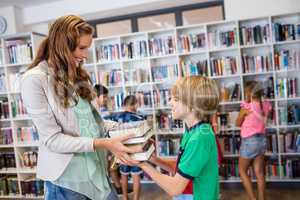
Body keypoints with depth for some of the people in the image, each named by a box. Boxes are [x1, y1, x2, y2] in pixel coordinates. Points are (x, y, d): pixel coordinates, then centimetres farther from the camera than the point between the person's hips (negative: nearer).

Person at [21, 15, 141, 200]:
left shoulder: (76, 73, 10)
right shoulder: (35, 79, -15)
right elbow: (53, 139, -19)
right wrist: (104, 143, -26)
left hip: (96, 167, 7)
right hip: (66, 176, -6)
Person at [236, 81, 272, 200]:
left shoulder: (246, 107, -19)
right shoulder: (266, 106, -2)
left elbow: (238, 123, -3)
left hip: (249, 141, -6)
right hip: (261, 140, 6)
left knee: (242, 170, 12)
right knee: (259, 173, 13)